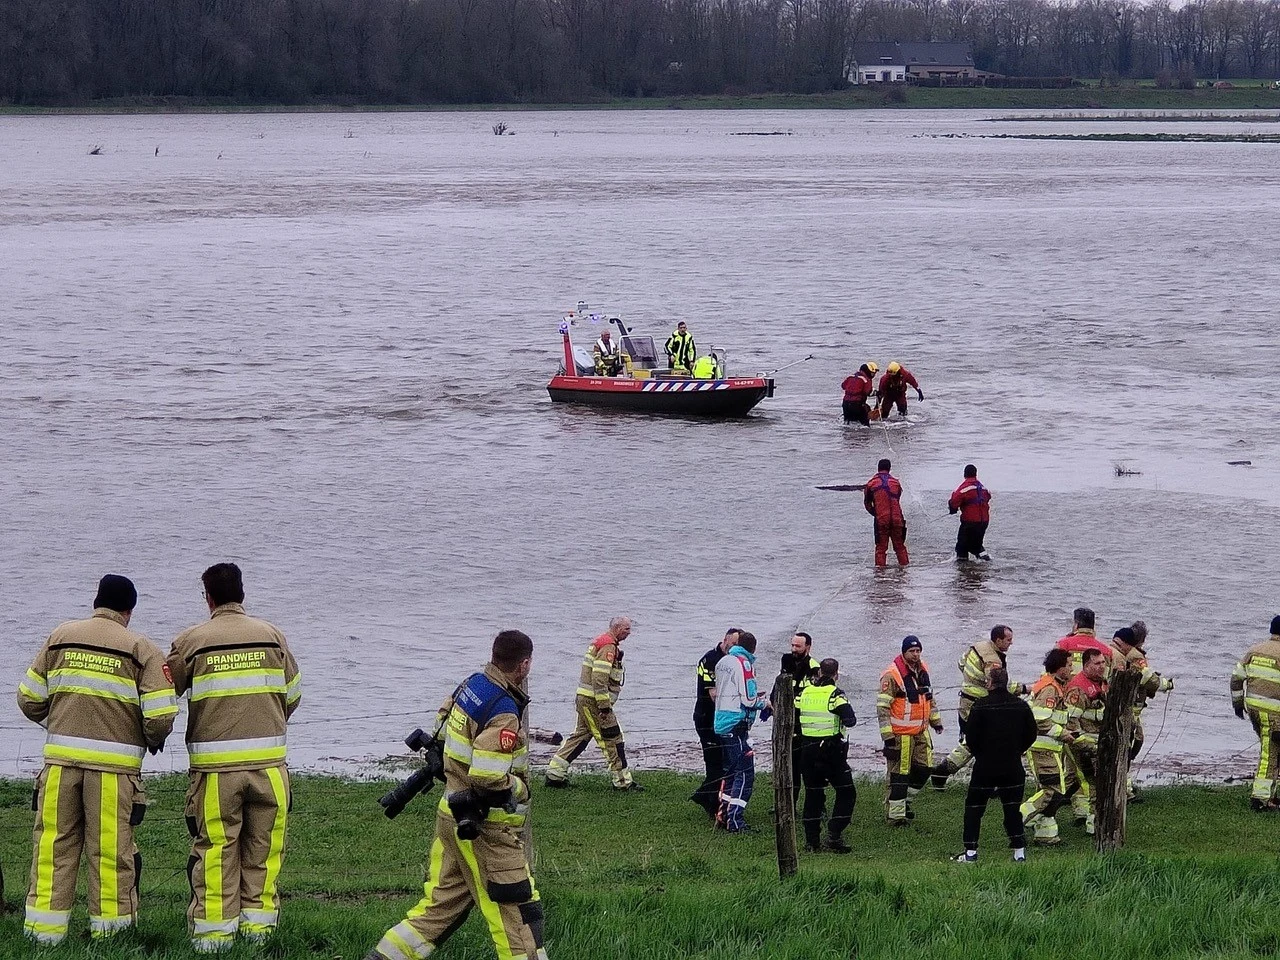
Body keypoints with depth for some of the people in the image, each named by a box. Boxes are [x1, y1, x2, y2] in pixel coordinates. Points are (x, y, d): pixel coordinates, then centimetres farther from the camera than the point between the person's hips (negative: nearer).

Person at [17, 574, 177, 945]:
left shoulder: (60, 638, 9)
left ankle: (44, 927, 7)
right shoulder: (141, 650, 0)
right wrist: (153, 742, 14)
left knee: (53, 845, 8)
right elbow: (160, 717, -7)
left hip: (60, 760, 2)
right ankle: (108, 928, 10)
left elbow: (29, 700, 11)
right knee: (110, 850, 5)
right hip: (114, 765, -2)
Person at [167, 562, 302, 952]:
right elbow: (292, 695, 13)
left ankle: (213, 930, 3)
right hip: (269, 760, 2)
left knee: (215, 849, 3)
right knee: (263, 848, 11)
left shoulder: (191, 641, -2)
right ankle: (258, 921, 13)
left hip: (215, 765, -2)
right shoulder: (272, 636, 5)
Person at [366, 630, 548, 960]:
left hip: (453, 818, 9)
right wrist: (520, 788, -10)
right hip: (485, 829, -9)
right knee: (518, 911, -1)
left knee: (440, 904, 15)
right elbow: (489, 779, -28)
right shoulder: (503, 713, -23)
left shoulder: (471, 684, 5)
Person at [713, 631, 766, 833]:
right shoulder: (744, 664, -13)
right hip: (737, 724, -9)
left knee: (731, 770, 18)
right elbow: (749, 699, -16)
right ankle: (735, 821, -10)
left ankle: (724, 815, 20)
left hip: (722, 723, 9)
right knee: (745, 773, -6)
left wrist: (754, 696, 21)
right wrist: (762, 702, 5)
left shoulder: (723, 662, 13)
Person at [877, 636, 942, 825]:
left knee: (923, 768, 10)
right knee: (900, 774, -3)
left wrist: (935, 719, 25)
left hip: (921, 732, 8)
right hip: (900, 733, -8)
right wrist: (887, 735, -18)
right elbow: (882, 706, -16)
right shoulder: (892, 675, -16)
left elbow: (929, 698, 25)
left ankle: (903, 801, 27)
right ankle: (896, 814, 4)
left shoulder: (923, 670, 9)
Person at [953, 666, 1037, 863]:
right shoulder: (1021, 706, 1)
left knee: (974, 808, 7)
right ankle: (1019, 851, 5)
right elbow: (1031, 735, 7)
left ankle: (970, 852, 3)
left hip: (985, 767, -3)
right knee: (1013, 808, 10)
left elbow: (971, 737, -11)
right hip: (1013, 767, 3)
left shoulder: (981, 706, -12)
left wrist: (978, 753, 8)